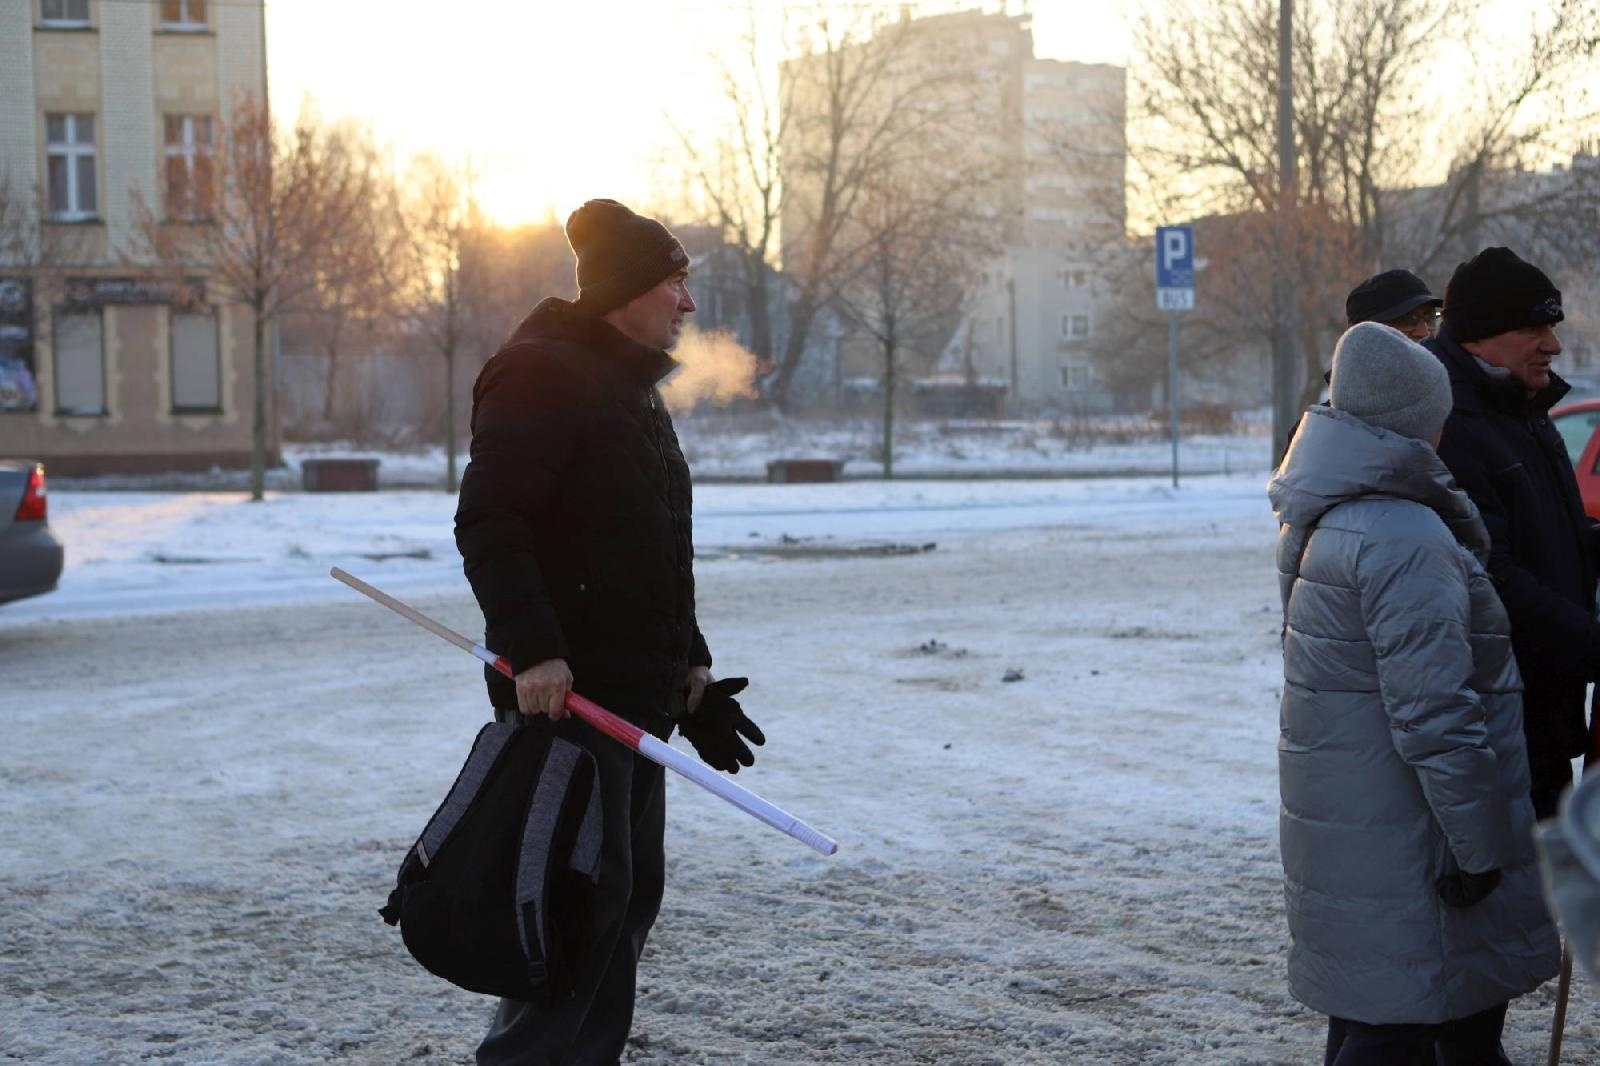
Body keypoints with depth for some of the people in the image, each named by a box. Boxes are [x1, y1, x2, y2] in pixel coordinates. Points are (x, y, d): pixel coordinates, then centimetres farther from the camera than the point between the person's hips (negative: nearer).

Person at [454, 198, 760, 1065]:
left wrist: (690, 667, 21)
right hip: (567, 690, -10)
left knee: (632, 890, 11)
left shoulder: (631, 389, 21)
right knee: (589, 891, -11)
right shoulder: (541, 373, -10)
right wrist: (531, 651, -27)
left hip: (639, 692, 10)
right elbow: (488, 524, -19)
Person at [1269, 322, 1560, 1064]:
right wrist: (1476, 844, -19)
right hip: (1398, 830, -10)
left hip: (1342, 812, 10)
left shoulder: (1326, 516, 9)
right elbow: (1435, 714, -25)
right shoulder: (1404, 542, -24)